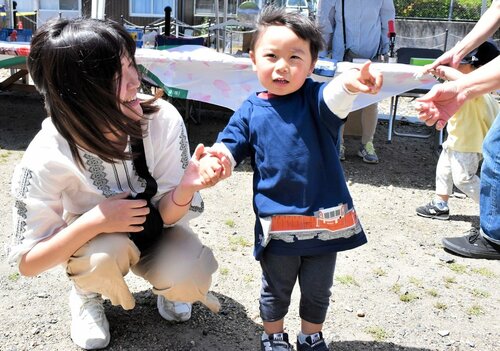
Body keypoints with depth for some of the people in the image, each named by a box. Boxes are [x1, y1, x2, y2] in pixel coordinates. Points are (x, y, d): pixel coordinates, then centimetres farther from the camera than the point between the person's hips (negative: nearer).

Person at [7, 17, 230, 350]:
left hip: (153, 230, 1)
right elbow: (29, 262, -21)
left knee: (191, 280, -28)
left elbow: (166, 214, -20)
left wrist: (186, 187, -43)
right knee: (107, 253, -35)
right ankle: (86, 294, 2)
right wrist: (93, 222, -37)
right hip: (89, 241, -1)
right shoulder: (47, 157, -30)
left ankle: (165, 283, 11)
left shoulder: (164, 119, -27)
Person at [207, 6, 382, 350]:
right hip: (276, 222, 1)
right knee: (276, 290, 20)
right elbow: (231, 145, 0)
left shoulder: (314, 99, -8)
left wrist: (349, 82, -54)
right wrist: (217, 156, -25)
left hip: (326, 218, 0)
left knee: (318, 290, 20)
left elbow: (334, 96, -30)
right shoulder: (251, 111, -2)